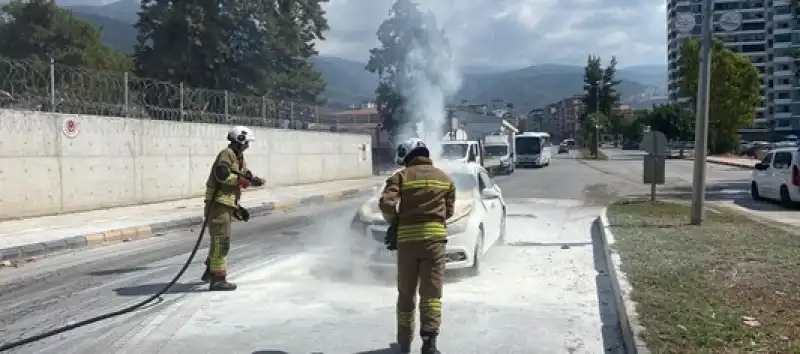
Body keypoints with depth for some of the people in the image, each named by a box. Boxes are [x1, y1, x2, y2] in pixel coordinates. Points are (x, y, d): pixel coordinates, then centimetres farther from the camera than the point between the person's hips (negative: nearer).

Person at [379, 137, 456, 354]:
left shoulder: (401, 176, 1)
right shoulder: (444, 178, 12)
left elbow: (386, 203, -12)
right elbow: (449, 212, 13)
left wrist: (394, 222, 6)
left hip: (407, 238, -1)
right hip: (434, 237, 1)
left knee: (406, 293, 12)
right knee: (431, 292, 1)